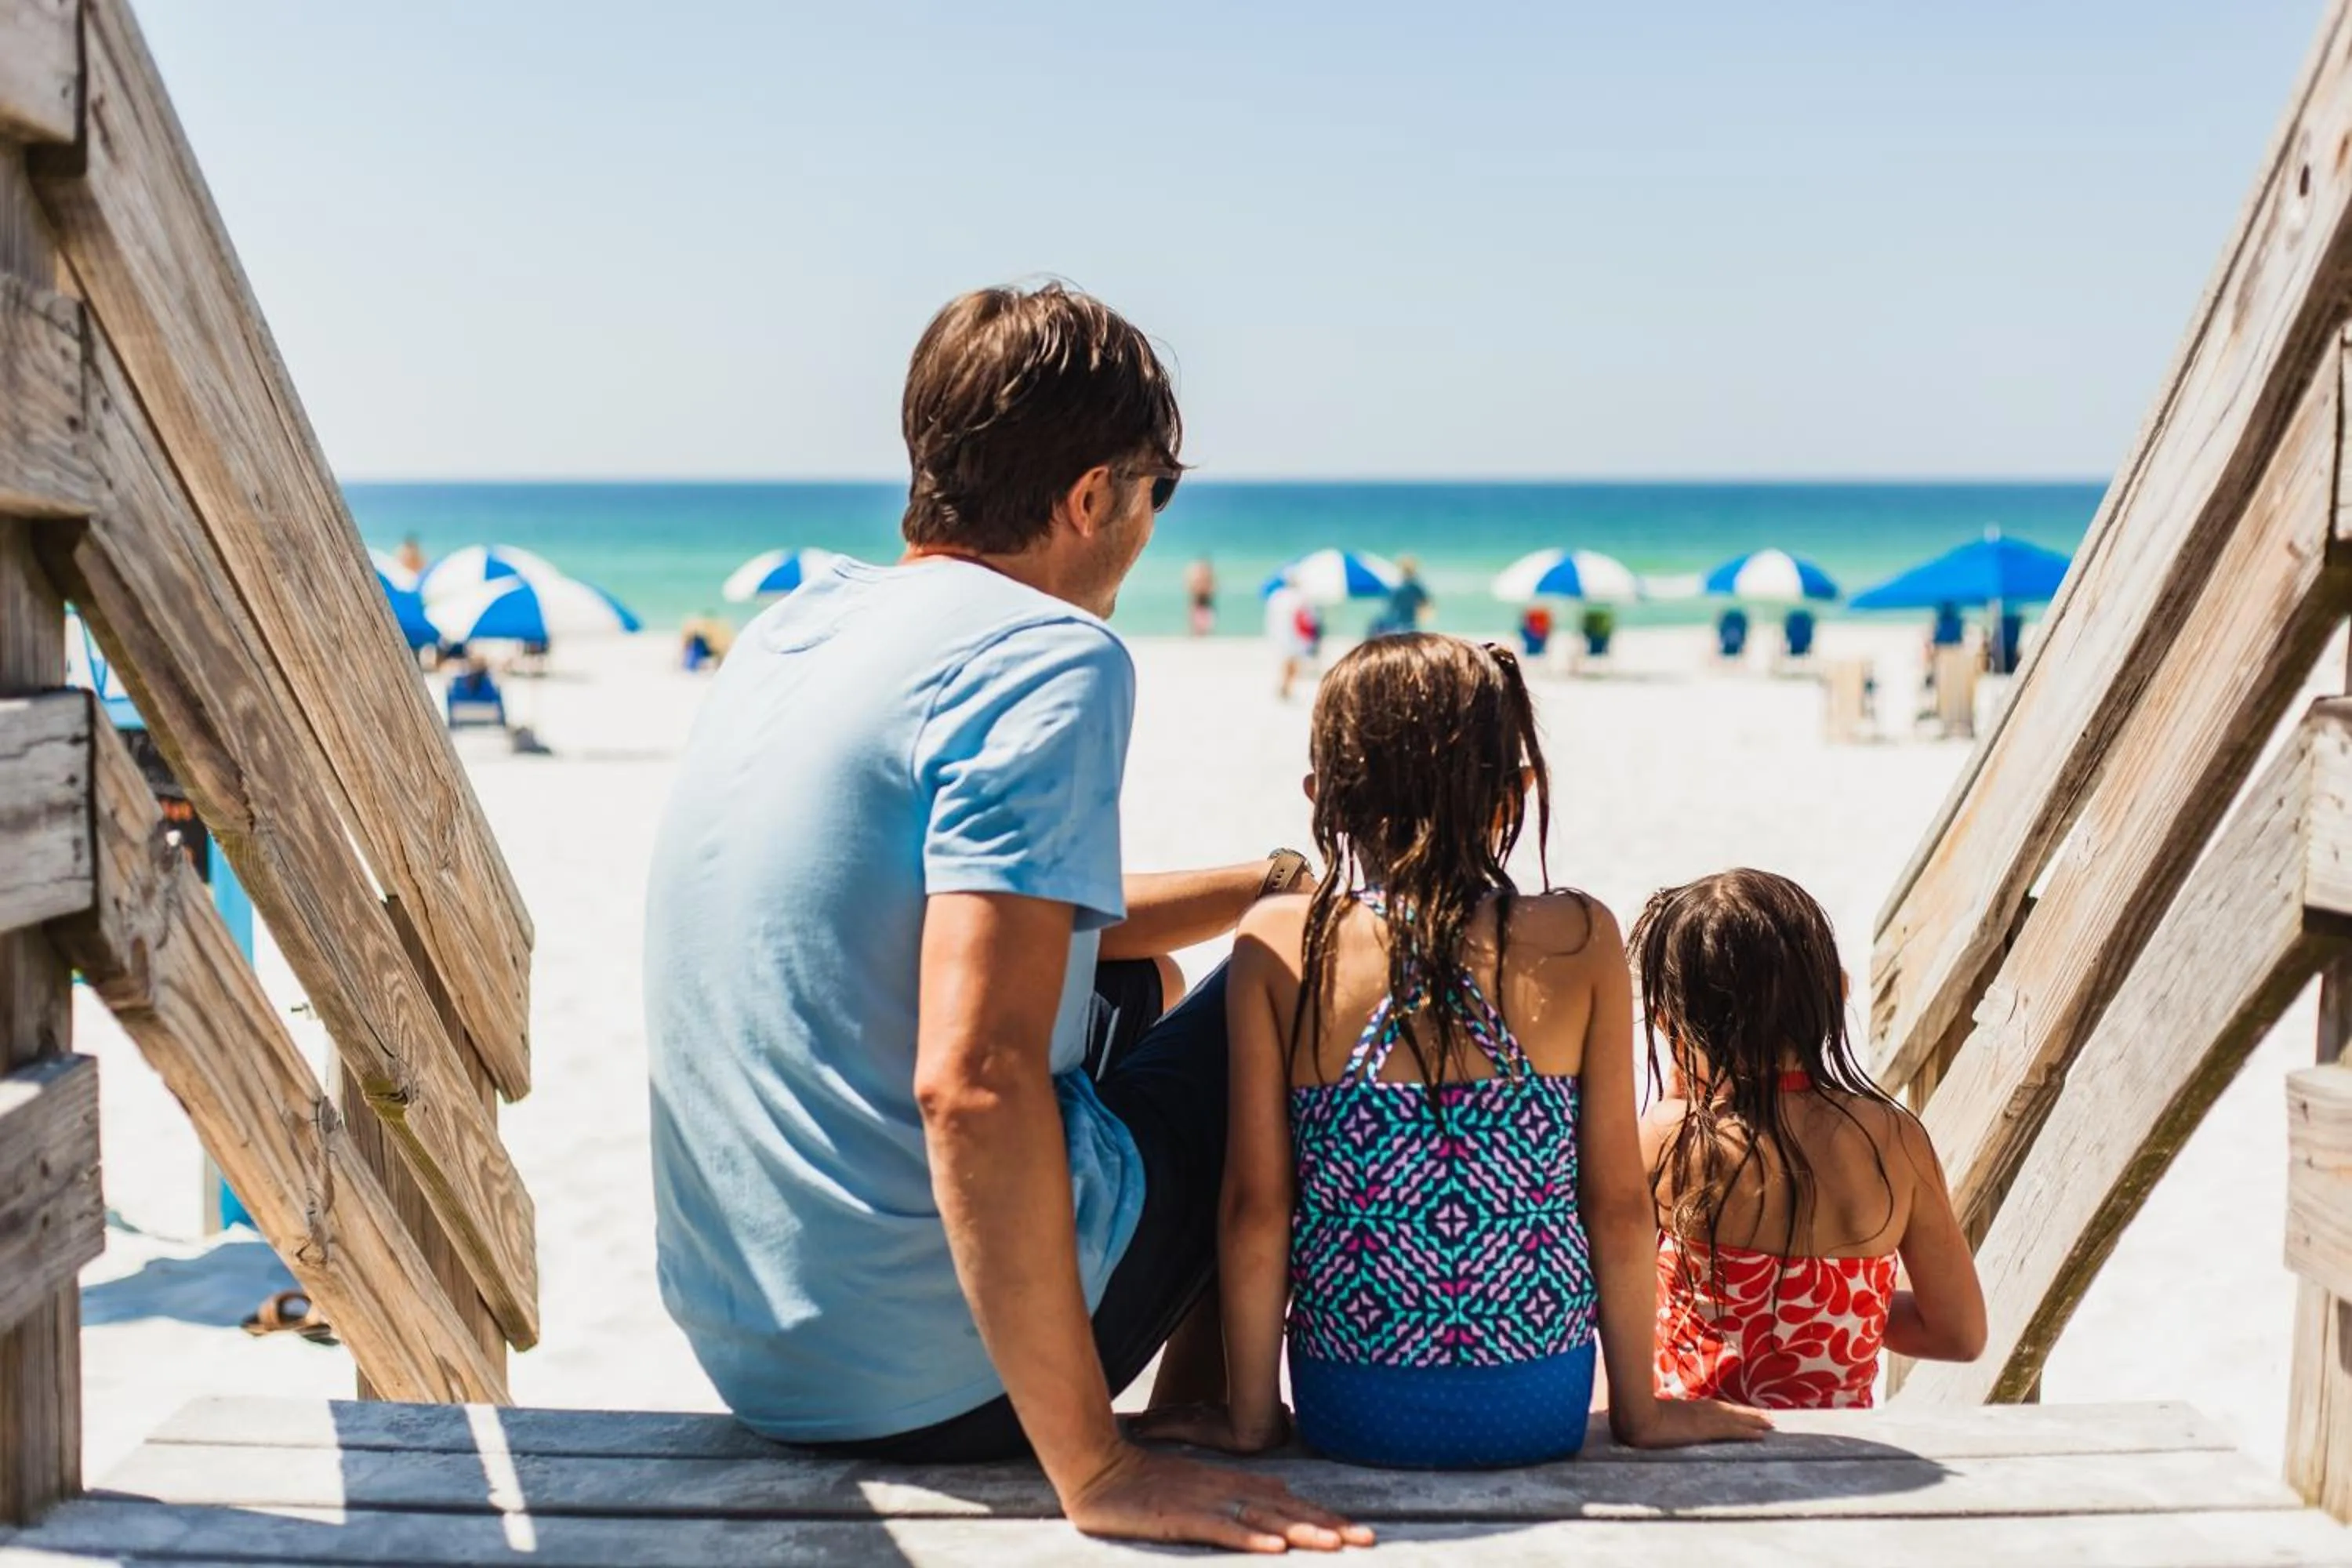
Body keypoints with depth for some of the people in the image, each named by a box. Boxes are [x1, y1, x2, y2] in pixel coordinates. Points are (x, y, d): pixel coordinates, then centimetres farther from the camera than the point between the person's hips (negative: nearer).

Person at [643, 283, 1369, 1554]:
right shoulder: (1048, 654, -18)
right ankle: (1201, 1416, 29)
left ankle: (1194, 1404, 40)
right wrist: (1093, 1473, -24)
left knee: (1134, 983, 29)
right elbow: (970, 1079, -29)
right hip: (937, 1379, -8)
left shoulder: (793, 626, 9)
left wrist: (1275, 880, 27)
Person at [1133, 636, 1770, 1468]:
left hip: (1348, 1417, -1)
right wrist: (1639, 1407, 9)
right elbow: (1619, 1205, -3)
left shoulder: (1276, 945, -8)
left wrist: (1250, 1414, 4)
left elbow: (1256, 1206, -7)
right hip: (1542, 1411, 1)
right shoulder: (1580, 940, -7)